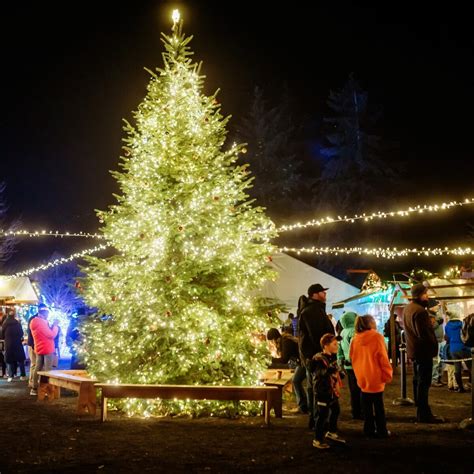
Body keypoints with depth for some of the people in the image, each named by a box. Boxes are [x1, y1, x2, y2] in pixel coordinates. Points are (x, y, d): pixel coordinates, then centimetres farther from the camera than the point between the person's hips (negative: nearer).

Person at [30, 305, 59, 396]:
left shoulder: (35, 322, 11)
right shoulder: (41, 322, -19)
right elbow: (52, 335, -19)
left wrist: (52, 326, 7)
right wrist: (55, 325, -7)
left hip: (39, 349, 9)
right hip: (47, 349, -9)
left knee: (37, 368, 11)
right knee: (47, 370, -5)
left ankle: (34, 389, 13)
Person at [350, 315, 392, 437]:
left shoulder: (355, 339, 3)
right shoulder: (377, 337, -11)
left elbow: (353, 358, 8)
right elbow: (383, 358, -12)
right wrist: (388, 375, -3)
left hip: (362, 377, 4)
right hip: (375, 377, -4)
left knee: (367, 406, 12)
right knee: (378, 406, 4)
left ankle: (369, 429, 16)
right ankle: (382, 431, 8)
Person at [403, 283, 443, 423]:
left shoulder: (407, 308, 11)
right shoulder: (419, 311, -22)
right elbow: (425, 333, -24)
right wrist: (434, 345, -10)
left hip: (414, 350, 10)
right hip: (424, 350, -10)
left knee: (418, 380, 16)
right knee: (424, 383, -5)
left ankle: (420, 411, 24)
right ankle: (424, 414, -1)